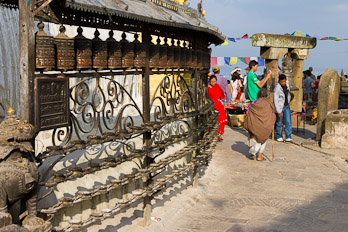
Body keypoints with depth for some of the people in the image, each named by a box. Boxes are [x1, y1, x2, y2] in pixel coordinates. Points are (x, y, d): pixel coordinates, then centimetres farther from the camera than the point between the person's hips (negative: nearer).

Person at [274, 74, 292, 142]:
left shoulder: (287, 85, 1)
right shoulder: (277, 89, -20)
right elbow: (275, 101, -21)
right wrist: (279, 111, -23)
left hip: (286, 106, 6)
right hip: (279, 107, -5)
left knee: (288, 122, -3)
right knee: (279, 123, 5)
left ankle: (288, 137, 1)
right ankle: (279, 137, 20)